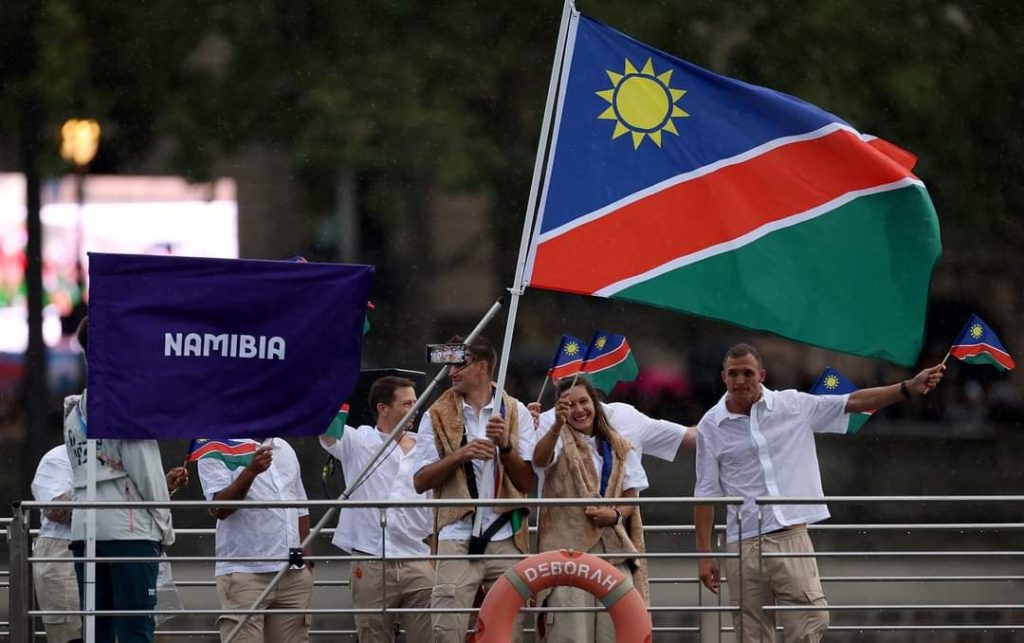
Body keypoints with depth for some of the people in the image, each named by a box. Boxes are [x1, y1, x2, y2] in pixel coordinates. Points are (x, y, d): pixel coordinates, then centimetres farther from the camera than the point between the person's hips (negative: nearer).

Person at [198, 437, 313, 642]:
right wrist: (250, 471, -30)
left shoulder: (285, 450, 17)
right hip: (244, 573, -6)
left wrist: (307, 562, 15)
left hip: (294, 576, 6)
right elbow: (219, 508, -16)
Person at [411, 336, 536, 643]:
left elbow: (527, 482, 4)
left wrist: (505, 446, -13)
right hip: (458, 538, -1)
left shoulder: (515, 412, 8)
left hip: (506, 538, 1)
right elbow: (420, 481, 2)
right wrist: (459, 455, -12)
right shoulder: (438, 415, 7)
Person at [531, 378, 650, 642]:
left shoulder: (619, 449, 16)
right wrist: (557, 426, -39)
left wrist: (616, 515, -10)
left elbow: (631, 497, 13)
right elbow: (540, 459, -20)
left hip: (614, 549, 3)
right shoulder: (560, 442, 4)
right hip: (568, 547, -3)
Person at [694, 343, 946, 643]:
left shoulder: (794, 405, 4)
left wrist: (909, 387, -9)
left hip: (792, 538, 0)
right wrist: (705, 555, 2)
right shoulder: (711, 427, 2)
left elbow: (855, 402, 2)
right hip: (743, 546, 0)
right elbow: (706, 494, 5)